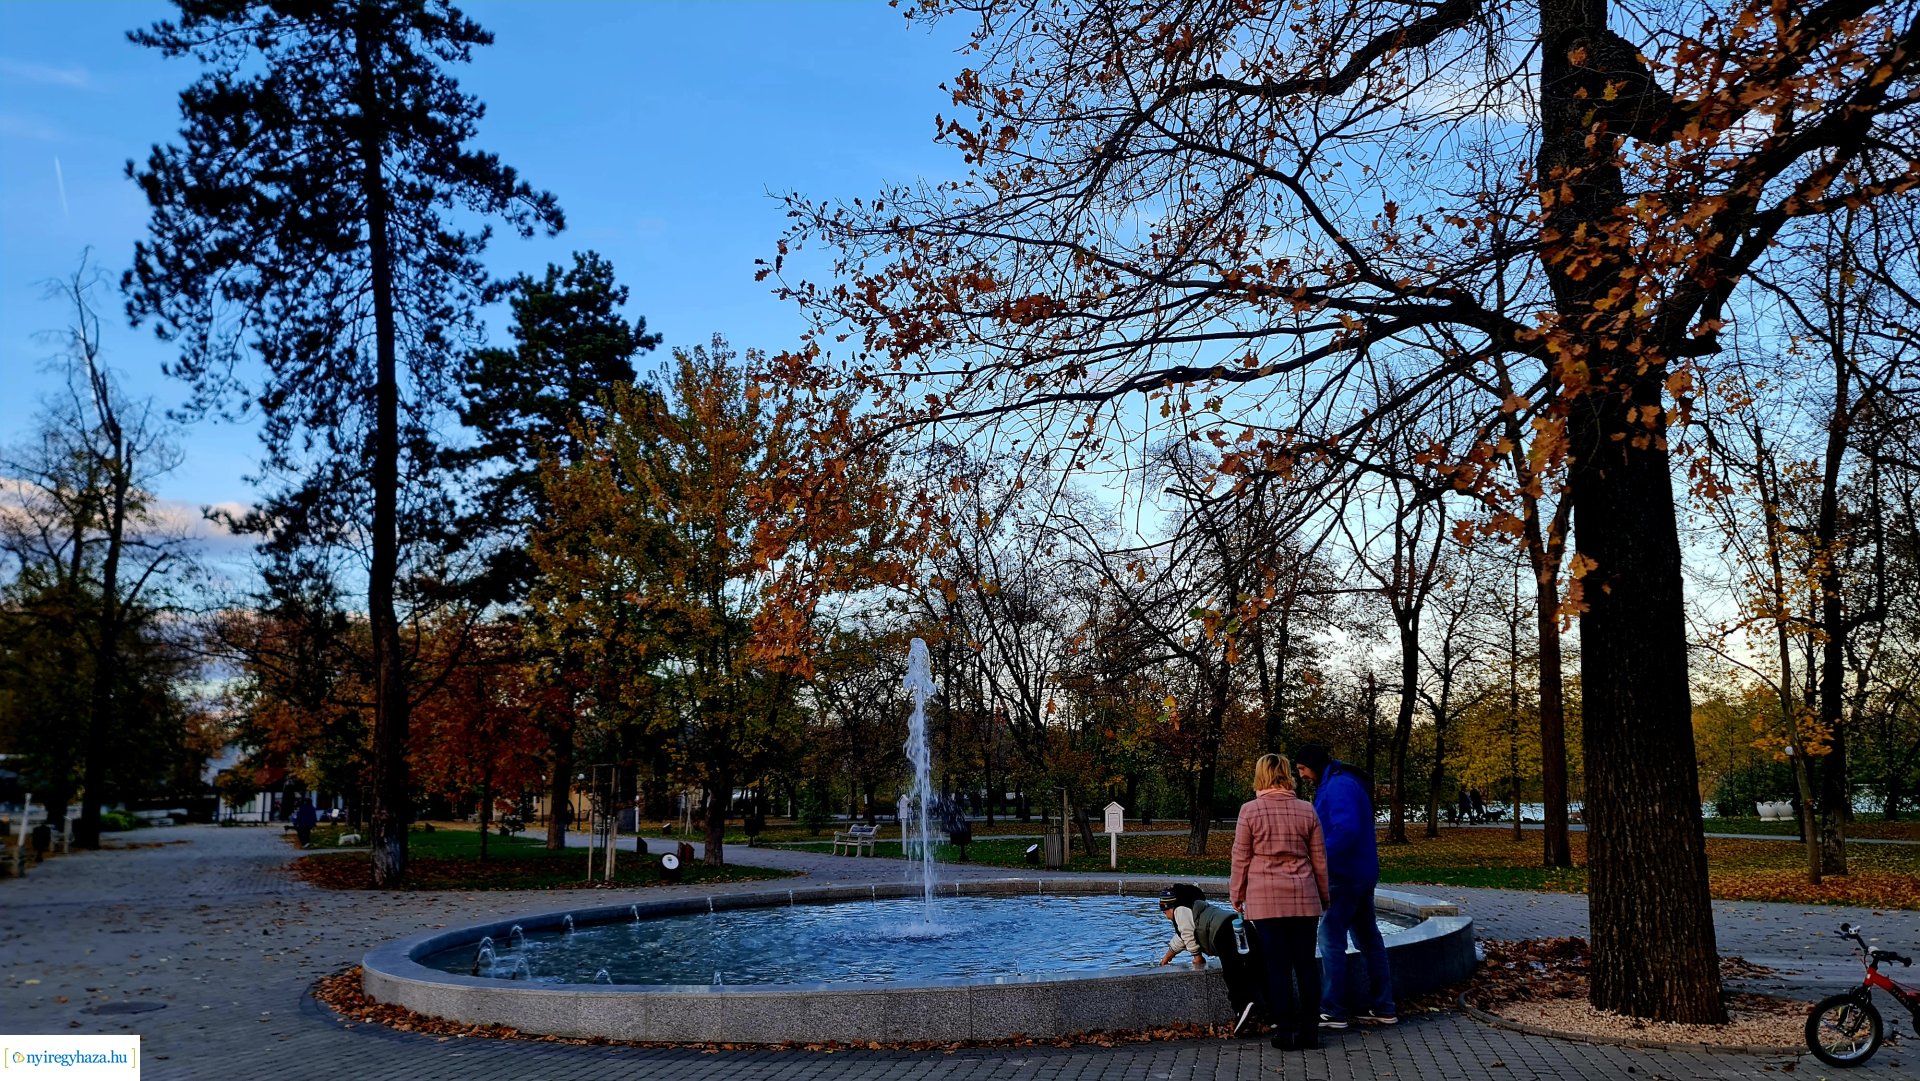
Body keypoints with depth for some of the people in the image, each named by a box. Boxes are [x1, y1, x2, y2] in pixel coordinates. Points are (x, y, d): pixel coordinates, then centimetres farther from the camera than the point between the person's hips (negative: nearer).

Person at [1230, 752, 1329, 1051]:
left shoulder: (1250, 810, -5)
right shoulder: (1306, 810, 4)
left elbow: (1241, 859, -1)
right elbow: (1319, 860, 10)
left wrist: (1237, 896, 10)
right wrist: (1323, 896, 21)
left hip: (1265, 900, -2)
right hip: (1303, 899, 2)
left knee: (1277, 966, 2)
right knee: (1306, 964, 8)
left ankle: (1285, 1031, 5)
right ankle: (1310, 1030, 11)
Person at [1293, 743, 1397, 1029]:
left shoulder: (1340, 786, -16)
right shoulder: (1333, 784, 15)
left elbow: (1346, 831, -27)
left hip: (1346, 876, -10)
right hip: (1362, 873, 10)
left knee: (1331, 938, -5)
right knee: (1368, 938, 13)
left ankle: (1333, 1011, -1)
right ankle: (1383, 1008, 19)